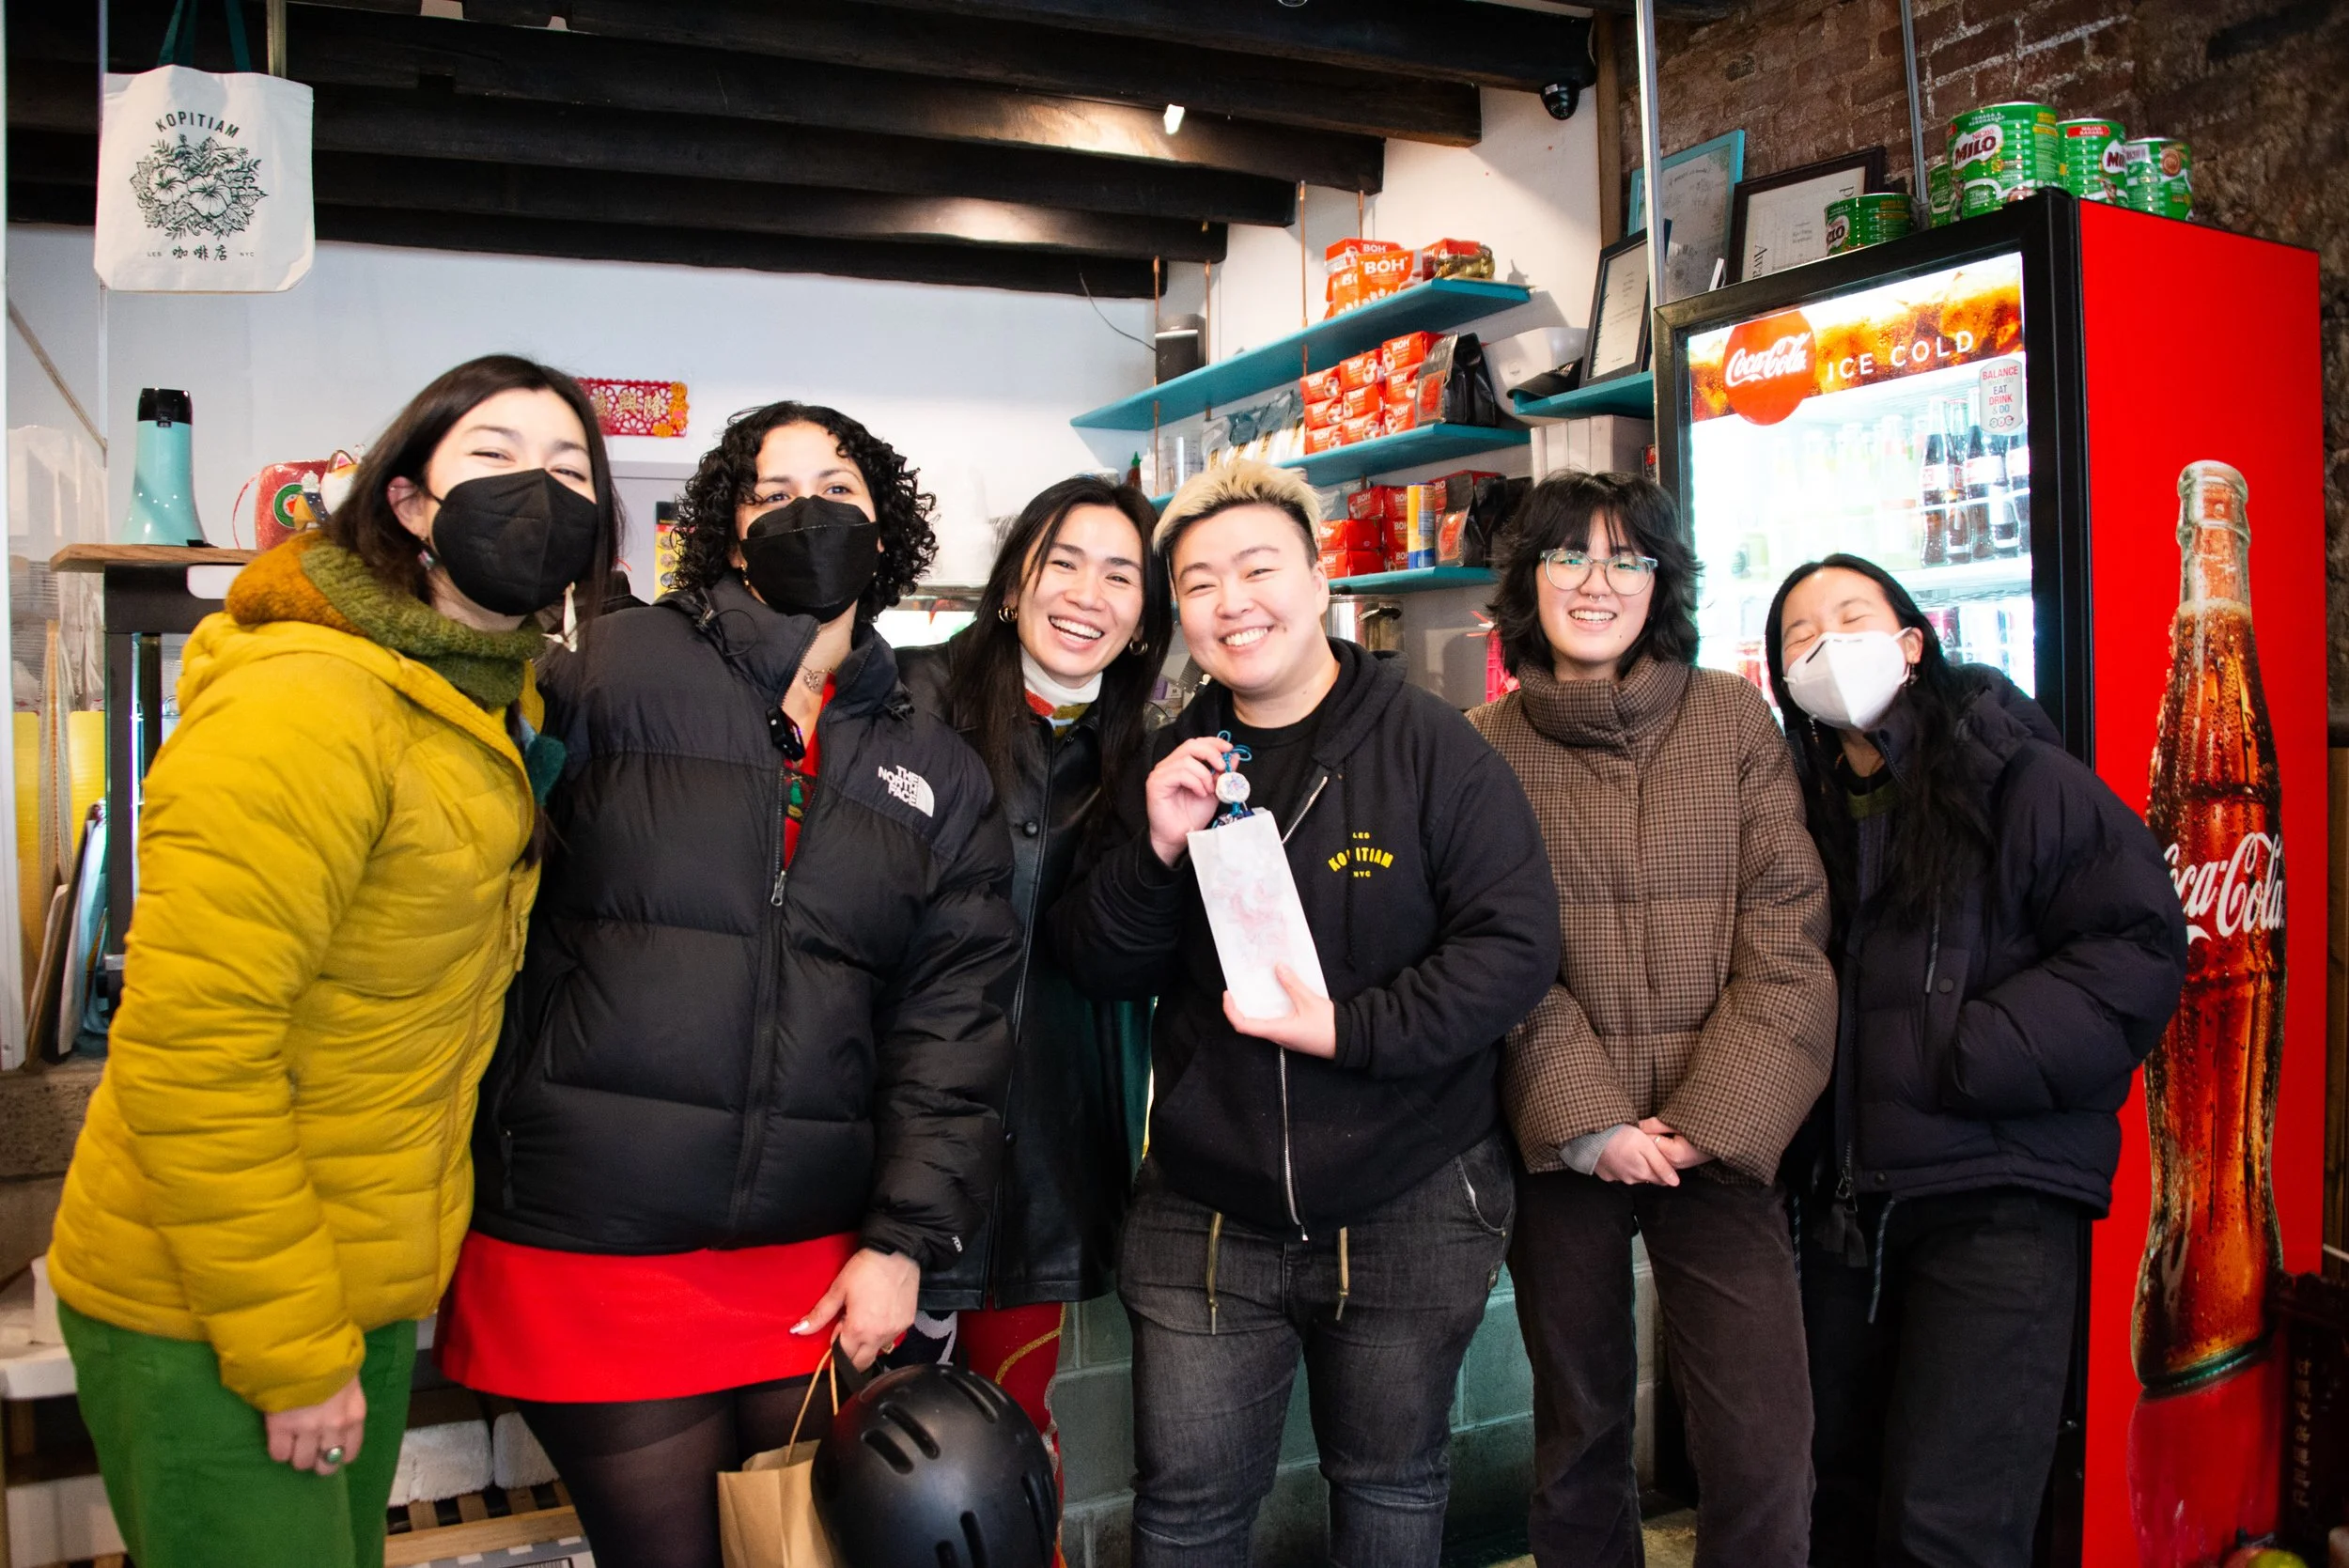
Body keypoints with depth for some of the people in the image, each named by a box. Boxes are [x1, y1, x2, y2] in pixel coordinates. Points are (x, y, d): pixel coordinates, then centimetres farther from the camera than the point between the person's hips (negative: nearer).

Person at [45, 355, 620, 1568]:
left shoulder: (496, 706, 5)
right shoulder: (304, 707, -22)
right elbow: (188, 1047, -25)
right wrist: (290, 1350, -19)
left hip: (362, 1292, 8)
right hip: (204, 1325, -8)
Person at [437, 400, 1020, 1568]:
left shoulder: (936, 773, 8)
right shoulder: (619, 673, -2)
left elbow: (953, 1024, 4)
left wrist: (907, 1239, -1)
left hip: (813, 1270, 4)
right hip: (591, 1253, -3)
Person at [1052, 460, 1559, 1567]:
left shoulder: (1433, 748, -9)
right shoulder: (1171, 766, 2)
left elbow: (1516, 946, -14)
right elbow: (1097, 970, 0)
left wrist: (1348, 1028, -24)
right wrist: (1157, 851, -18)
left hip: (1407, 1213, -2)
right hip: (1202, 1215, 3)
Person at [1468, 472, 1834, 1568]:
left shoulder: (1734, 718, 3)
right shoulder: (1486, 748, 2)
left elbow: (1786, 928, -2)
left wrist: (1718, 1116, -10)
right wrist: (1585, 1120, -11)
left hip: (1719, 1135, 0)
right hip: (1561, 1140, 0)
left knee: (1764, 1461, -3)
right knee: (1578, 1434, 14)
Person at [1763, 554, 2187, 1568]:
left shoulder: (2020, 778, -5)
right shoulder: (1807, 807, 12)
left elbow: (2137, 949, -12)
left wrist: (1961, 1057, -19)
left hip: (1999, 1196, -6)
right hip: (1846, 1202, 6)